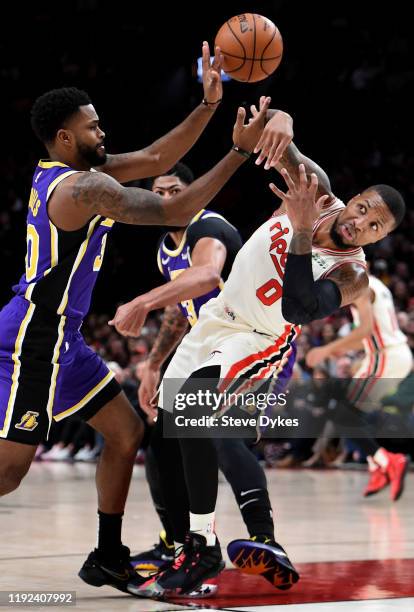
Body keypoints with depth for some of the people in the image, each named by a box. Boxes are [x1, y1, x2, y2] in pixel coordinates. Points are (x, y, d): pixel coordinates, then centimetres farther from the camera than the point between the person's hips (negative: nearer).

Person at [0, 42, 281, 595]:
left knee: (125, 432, 14)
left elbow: (155, 159, 12)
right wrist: (241, 151, -20)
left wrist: (209, 104, 3)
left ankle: (108, 559, 20)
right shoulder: (85, 187, -20)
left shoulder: (68, 170, 10)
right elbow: (174, 212, -22)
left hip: (57, 337, 10)